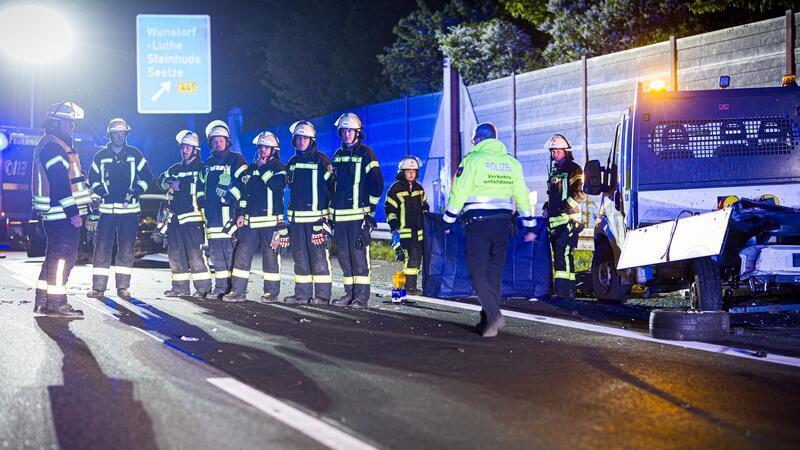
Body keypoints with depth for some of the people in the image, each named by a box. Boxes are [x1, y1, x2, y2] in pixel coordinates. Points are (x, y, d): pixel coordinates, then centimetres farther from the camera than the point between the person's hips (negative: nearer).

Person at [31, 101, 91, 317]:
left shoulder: (56, 145, 20)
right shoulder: (52, 147, -14)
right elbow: (60, 183, -21)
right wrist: (72, 212, -23)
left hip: (57, 214, 11)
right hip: (61, 213, -11)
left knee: (54, 255, 15)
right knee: (63, 256, -8)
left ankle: (42, 301, 19)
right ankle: (56, 303, -7)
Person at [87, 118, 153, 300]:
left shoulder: (134, 154, 5)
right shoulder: (100, 156, 7)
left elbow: (147, 177, 8)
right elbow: (92, 179, 13)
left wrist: (135, 191, -4)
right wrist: (100, 192, -5)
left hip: (129, 209, 0)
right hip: (107, 209, 0)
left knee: (126, 249, 2)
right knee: (102, 248, -3)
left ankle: (123, 287, 8)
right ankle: (98, 287, -1)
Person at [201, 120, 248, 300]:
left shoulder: (236, 160, 0)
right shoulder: (208, 163, 21)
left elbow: (244, 182, -10)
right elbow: (202, 186, 28)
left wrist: (230, 197, -18)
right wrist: (203, 209, 21)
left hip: (229, 213, -7)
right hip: (212, 214, 7)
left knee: (230, 251, -11)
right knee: (216, 253, 8)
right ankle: (220, 288, 14)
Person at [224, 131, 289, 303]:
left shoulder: (280, 168, 0)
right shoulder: (252, 168, 18)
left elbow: (275, 184, -21)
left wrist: (263, 167, -12)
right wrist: (241, 214, 14)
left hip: (271, 220, -5)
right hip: (251, 221, 5)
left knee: (270, 257, -1)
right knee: (242, 255, 1)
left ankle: (272, 292, 8)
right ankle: (238, 291, 5)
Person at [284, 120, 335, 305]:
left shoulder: (321, 160, -2)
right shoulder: (292, 162, 17)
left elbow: (330, 186, -5)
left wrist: (328, 211, -9)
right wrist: (289, 216, 22)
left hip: (316, 217, -6)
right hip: (296, 217, 7)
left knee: (319, 256, -7)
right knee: (300, 256, 8)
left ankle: (322, 295, -5)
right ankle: (302, 294, 13)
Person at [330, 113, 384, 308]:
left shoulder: (366, 153, -3)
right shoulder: (338, 154, 17)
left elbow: (377, 182, -6)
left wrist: (370, 209, -8)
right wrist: (331, 209, 20)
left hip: (359, 213, -7)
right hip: (339, 214, 7)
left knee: (359, 252, -10)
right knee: (343, 254, 7)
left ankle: (362, 296, -8)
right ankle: (350, 292, 14)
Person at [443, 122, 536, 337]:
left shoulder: (472, 159, -4)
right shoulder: (512, 162, 12)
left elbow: (459, 193, -7)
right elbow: (522, 195, 14)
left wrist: (448, 221, 2)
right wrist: (529, 226, 20)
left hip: (478, 222, -5)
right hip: (503, 222, 5)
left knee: (477, 271, -3)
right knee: (495, 272, 11)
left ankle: (494, 314, -21)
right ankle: (488, 322, 14)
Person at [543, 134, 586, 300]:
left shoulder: (573, 170, -4)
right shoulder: (554, 171, 23)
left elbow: (580, 195, -13)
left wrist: (563, 207, -17)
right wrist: (546, 208, 18)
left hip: (568, 219, -9)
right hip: (554, 221, 9)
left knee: (562, 252, -17)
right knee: (557, 254, 9)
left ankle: (566, 289, -20)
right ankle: (559, 289, 13)